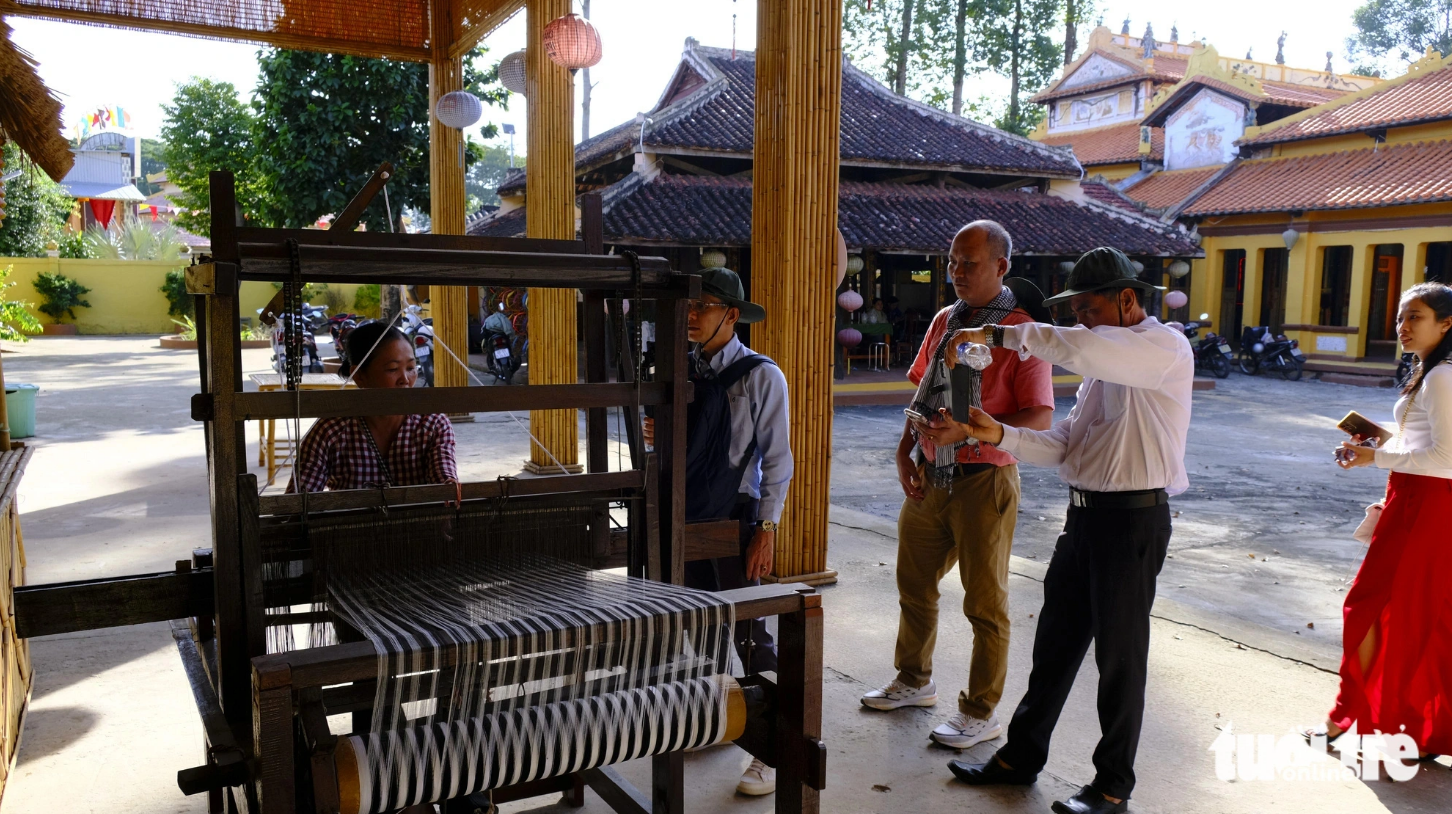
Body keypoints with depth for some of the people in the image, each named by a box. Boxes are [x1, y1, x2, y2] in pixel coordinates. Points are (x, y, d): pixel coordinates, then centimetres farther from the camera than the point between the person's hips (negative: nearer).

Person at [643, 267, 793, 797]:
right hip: (689, 515, 6)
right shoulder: (686, 371, 6)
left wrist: (766, 529, -13)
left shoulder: (760, 376, -10)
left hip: (735, 519, -6)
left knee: (749, 634, -4)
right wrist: (658, 435, -7)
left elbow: (777, 459, -9)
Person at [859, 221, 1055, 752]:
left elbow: (1040, 418, -18)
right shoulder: (944, 321, 10)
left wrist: (965, 430, -26)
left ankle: (981, 713, 19)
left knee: (985, 602, 4)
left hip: (984, 482, -7)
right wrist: (905, 449, 4)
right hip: (929, 478, 7)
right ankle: (914, 682, 38)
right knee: (914, 584, 18)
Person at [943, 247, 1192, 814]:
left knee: (1119, 653, 3)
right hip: (1085, 513, 8)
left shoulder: (1166, 348, -11)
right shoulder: (1106, 362, 16)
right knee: (1055, 640, 15)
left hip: (1133, 518, -8)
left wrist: (999, 335, -21)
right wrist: (1000, 435, -6)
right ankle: (1021, 756, 29)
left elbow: (1078, 349, -31)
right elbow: (1062, 447, 9)